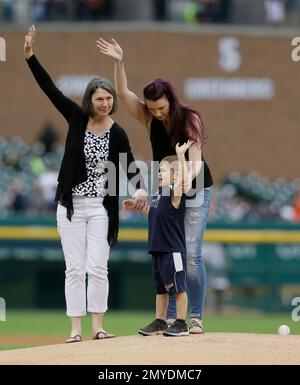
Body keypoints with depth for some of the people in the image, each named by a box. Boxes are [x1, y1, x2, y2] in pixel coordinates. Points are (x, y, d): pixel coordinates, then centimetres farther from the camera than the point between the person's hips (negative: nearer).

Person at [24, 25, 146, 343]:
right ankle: (75, 329, 2)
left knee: (98, 268, -3)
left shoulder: (117, 134, -4)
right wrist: (29, 55, -10)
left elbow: (131, 168, -7)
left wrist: (139, 190, -28)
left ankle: (97, 327, 5)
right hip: (71, 205, 1)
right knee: (74, 268, 1)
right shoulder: (77, 118, 0)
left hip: (100, 207, -1)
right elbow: (49, 88, -3)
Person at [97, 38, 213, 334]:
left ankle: (196, 317, -7)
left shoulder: (190, 119, -14)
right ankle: (169, 317, 2)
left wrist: (189, 178, -44)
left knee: (191, 255, -11)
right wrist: (118, 63, -25)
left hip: (195, 190, -4)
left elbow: (196, 158, -24)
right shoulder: (149, 118, -3)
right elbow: (123, 93, -10)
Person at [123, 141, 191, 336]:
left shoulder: (175, 192, -12)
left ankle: (181, 324, 3)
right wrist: (136, 205, 21)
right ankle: (160, 322, 23)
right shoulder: (158, 194, 13)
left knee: (178, 287, -2)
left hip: (174, 250, -9)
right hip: (158, 249, 9)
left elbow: (183, 180, -32)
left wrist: (180, 156, -35)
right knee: (161, 288, 16)